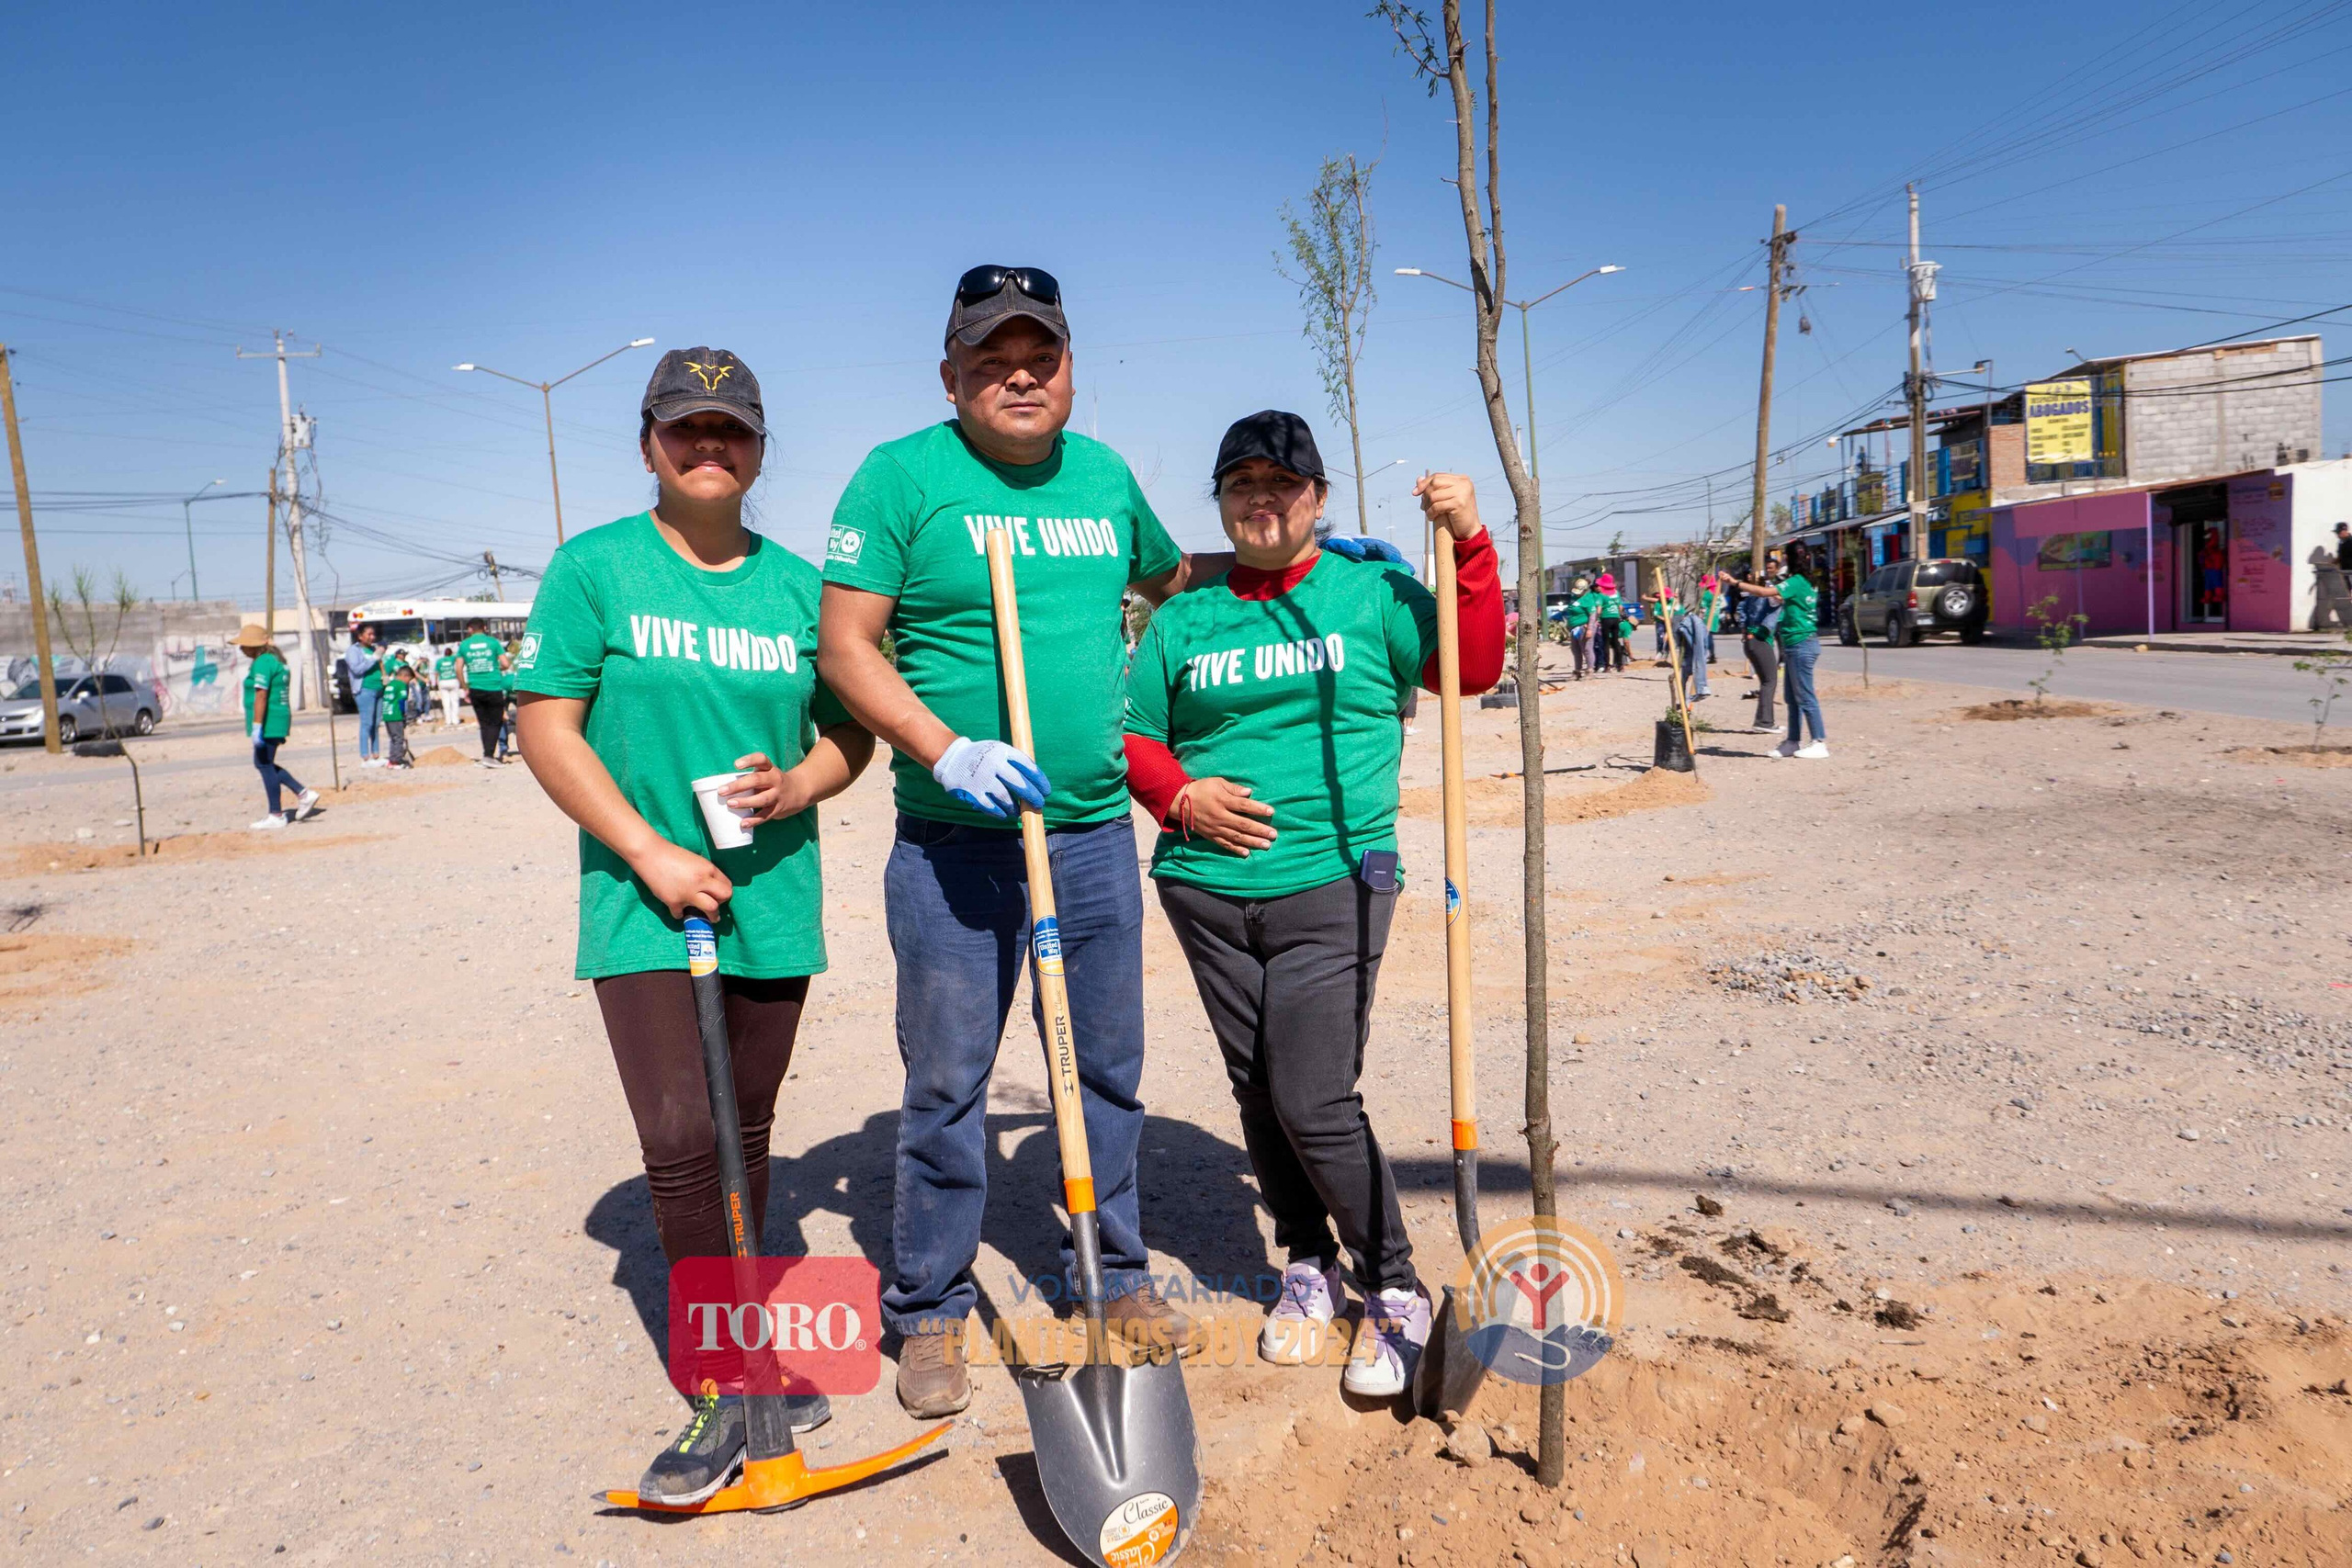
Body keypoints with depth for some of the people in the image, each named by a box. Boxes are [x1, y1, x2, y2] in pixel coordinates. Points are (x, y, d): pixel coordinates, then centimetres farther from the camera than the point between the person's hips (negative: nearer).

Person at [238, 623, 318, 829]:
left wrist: (256, 726, -23)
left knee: (265, 766, -1)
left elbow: (261, 696, -22)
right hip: (279, 719, 10)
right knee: (264, 764, 17)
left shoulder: (262, 663, -15)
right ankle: (304, 794, 14)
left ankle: (276, 816, 4)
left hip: (268, 722, -10)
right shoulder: (275, 660, 16)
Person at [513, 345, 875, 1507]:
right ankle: (726, 1390, 6)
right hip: (644, 909, -3)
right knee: (681, 1142, -9)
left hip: (774, 902, 3)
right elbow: (545, 724, -5)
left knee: (746, 1136, 14)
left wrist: (800, 784, -10)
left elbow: (853, 730, 12)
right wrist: (648, 851, -13)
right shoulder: (594, 568, -2)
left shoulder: (800, 585, 6)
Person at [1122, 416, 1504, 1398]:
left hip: (1334, 885, -3)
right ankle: (1307, 1264, 31)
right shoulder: (1182, 620, 11)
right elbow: (1134, 737, 14)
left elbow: (1473, 668, -3)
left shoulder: (1371, 596, 5)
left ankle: (1396, 1290, 12)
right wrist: (1181, 796, -5)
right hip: (1207, 889, 4)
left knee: (1315, 1102, -9)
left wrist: (1468, 547, -11)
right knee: (1258, 1094, 10)